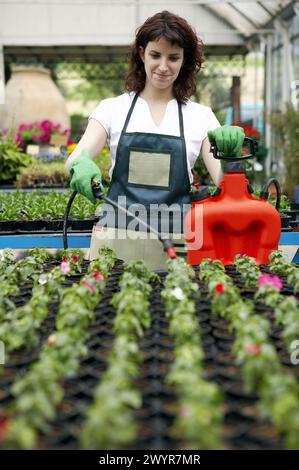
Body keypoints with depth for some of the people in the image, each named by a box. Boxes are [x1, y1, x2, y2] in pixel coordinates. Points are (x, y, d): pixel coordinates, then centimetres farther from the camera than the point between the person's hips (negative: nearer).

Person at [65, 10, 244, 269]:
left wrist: (229, 152, -23)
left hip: (174, 244, 0)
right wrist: (81, 164, -29)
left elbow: (223, 182, -2)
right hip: (117, 240, 0)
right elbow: (73, 159, -5)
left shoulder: (201, 116, 7)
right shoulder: (113, 109, 7)